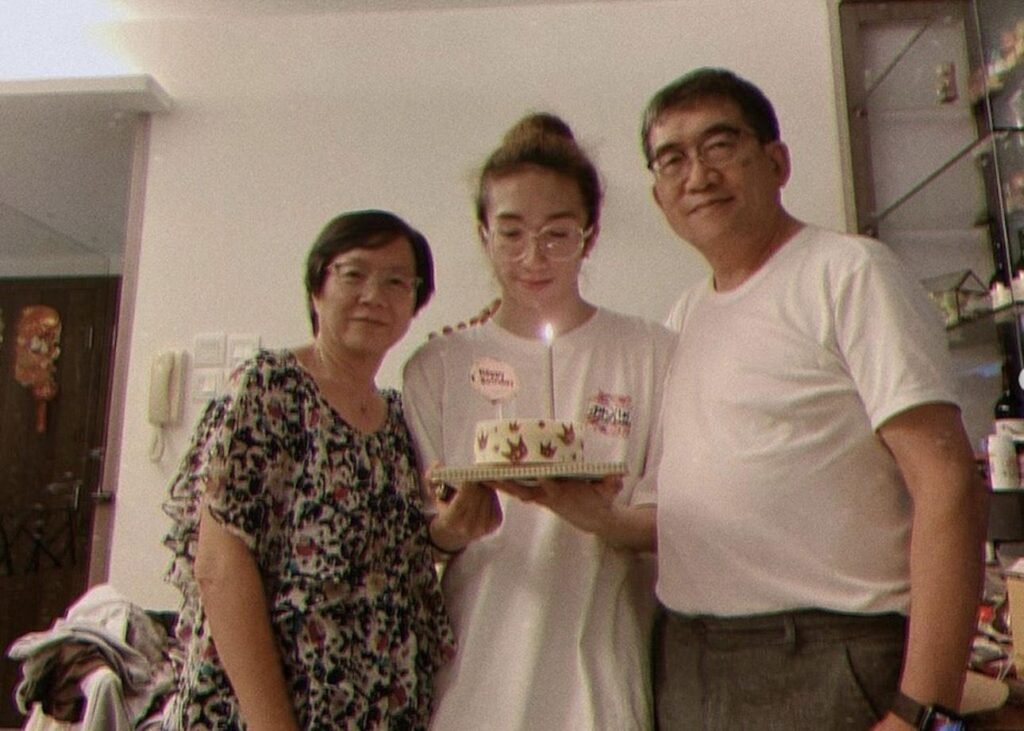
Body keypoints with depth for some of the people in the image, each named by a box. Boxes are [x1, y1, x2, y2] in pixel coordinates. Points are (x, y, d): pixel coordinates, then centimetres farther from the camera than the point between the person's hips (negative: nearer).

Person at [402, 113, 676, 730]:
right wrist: (454, 529, -18)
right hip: (476, 668, 1)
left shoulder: (651, 353, 1)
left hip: (601, 669, 0)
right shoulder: (436, 368, 3)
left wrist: (601, 518, -22)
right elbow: (415, 535, 4)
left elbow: (674, 522, -2)